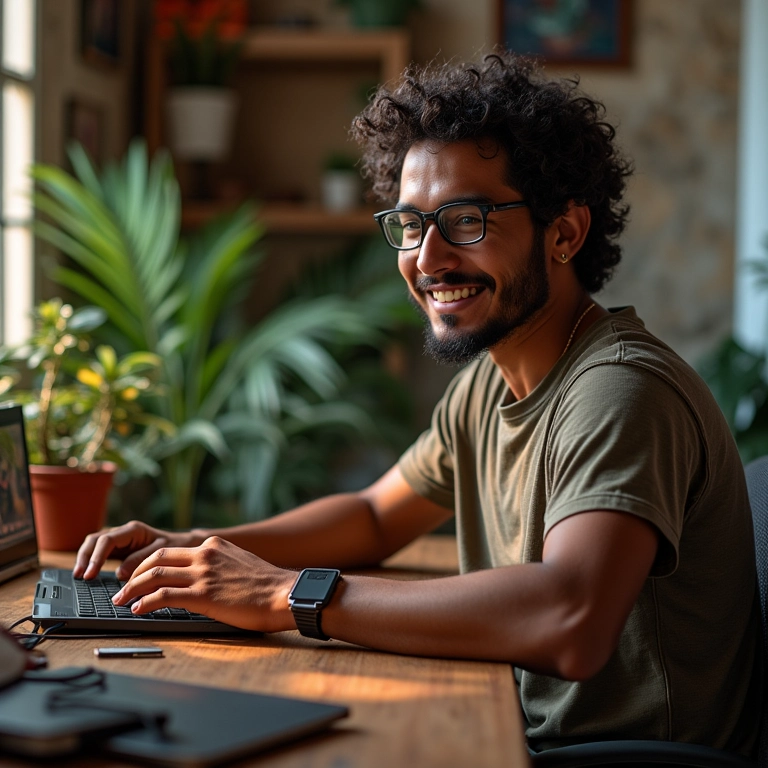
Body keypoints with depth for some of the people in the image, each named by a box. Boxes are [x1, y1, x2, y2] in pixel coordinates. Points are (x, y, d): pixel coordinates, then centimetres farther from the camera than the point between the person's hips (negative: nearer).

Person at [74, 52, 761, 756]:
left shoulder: (621, 391, -22)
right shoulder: (488, 382, 7)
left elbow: (569, 623, -37)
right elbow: (373, 518, 19)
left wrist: (288, 595, -30)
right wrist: (194, 552, 3)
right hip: (526, 737, 7)